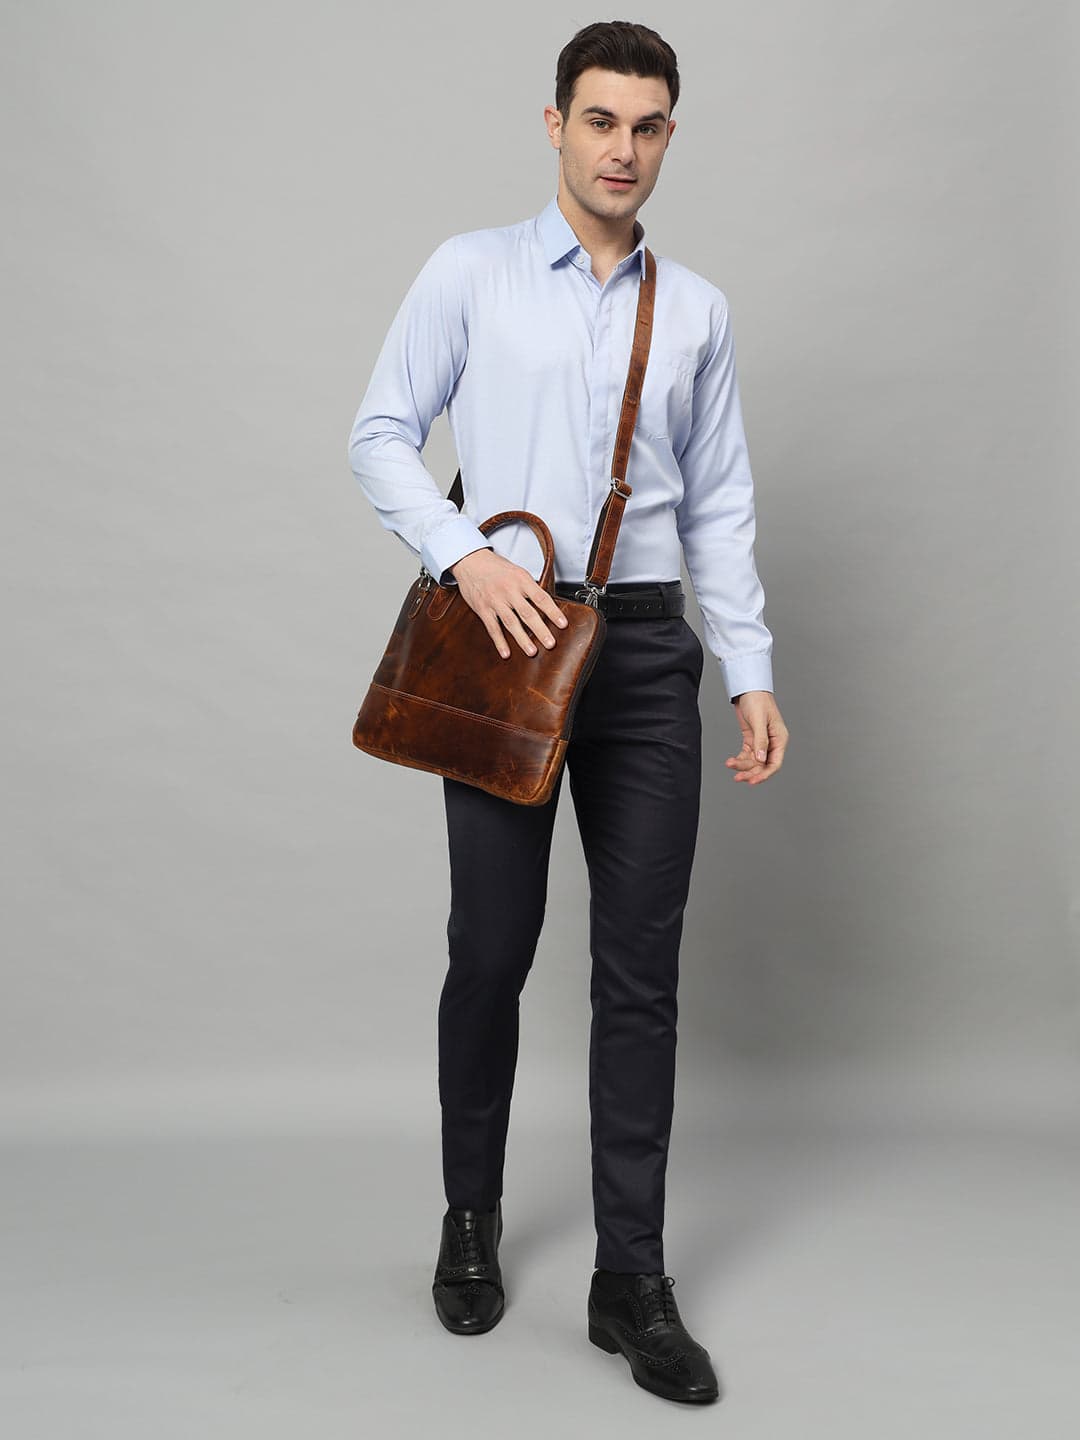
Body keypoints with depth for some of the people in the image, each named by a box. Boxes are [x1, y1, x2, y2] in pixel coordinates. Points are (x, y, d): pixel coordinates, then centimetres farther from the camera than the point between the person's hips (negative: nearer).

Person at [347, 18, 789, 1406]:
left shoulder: (696, 309, 10)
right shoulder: (472, 271, 3)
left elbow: (720, 505, 11)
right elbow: (380, 435, 2)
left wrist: (753, 673, 5)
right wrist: (466, 554, -14)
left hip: (645, 647, 2)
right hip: (505, 638, -2)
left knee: (640, 968, 2)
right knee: (492, 953, 6)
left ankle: (631, 1281, 13)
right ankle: (471, 1220, 29)